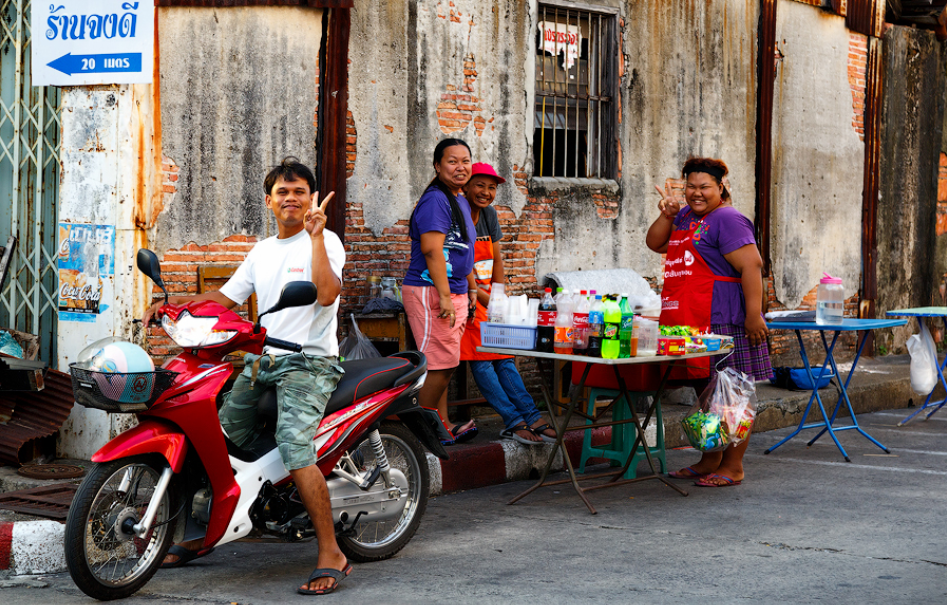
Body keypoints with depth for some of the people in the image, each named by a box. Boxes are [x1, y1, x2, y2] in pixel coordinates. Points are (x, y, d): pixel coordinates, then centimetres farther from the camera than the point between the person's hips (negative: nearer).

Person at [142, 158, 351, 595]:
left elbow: (327, 293, -20)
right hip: (262, 360, 7)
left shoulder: (324, 242, -2)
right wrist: (171, 304, 7)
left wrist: (316, 235, -22)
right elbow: (224, 298, 21)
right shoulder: (262, 251, 20)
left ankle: (331, 554, -21)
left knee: (294, 450, -26)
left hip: (309, 362, -7)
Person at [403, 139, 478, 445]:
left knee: (444, 363, 10)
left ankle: (442, 426, 14)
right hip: (430, 292, -10)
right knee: (439, 363, -9)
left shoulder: (461, 201, 19)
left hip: (453, 293, 10)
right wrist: (444, 296, -24)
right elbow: (432, 250, -21)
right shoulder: (435, 200, -13)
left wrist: (472, 289, 28)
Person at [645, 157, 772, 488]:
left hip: (723, 322, -9)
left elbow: (751, 266, -17)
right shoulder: (686, 216, 18)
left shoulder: (727, 219, -10)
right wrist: (666, 216, 5)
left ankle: (732, 466, 0)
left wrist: (754, 315, -23)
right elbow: (655, 244, 23)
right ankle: (710, 460, 24)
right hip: (692, 323, 9)